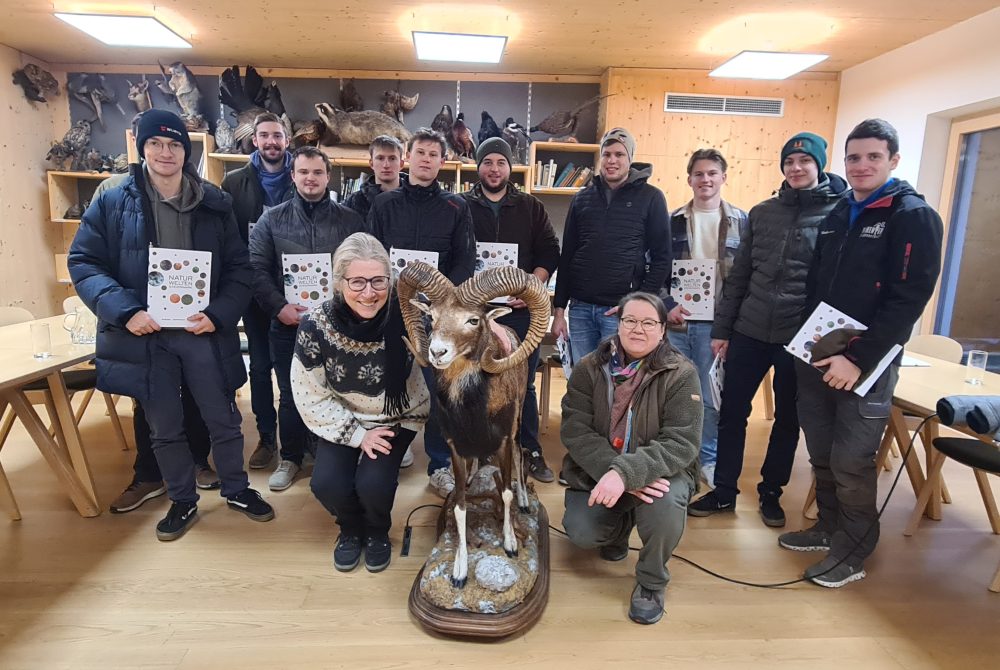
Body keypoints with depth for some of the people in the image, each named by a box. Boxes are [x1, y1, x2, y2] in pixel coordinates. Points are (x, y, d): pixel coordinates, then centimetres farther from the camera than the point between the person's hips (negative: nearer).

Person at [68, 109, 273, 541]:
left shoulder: (215, 204, 2)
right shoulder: (112, 203, 0)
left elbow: (238, 269, 2)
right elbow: (83, 263, -2)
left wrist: (218, 315, -13)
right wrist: (124, 311, -17)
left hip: (203, 332, 0)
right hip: (145, 336, 0)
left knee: (224, 420, 10)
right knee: (165, 428, 14)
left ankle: (237, 490, 33)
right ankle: (183, 502, 34)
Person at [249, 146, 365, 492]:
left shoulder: (350, 220, 6)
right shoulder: (272, 219, 6)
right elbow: (257, 269, 1)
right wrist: (279, 307, -11)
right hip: (288, 324, 1)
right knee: (291, 394, 10)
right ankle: (290, 458, 27)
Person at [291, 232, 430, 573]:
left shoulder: (405, 314, -26)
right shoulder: (316, 325, -22)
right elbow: (311, 396, -12)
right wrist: (357, 435, -14)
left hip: (398, 416, -1)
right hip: (343, 418, 2)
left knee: (373, 484, -20)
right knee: (327, 484, -18)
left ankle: (378, 532, 18)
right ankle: (351, 528, 21)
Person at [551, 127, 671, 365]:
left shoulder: (650, 198, 1)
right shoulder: (582, 198, 12)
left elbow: (661, 258, 0)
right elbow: (567, 256, 13)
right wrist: (559, 309, 8)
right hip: (580, 309, 4)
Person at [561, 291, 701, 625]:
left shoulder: (681, 373, -13)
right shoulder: (590, 368, -7)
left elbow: (681, 442, -20)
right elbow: (575, 431, -13)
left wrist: (627, 472, -35)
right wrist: (612, 471, -30)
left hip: (660, 471, -2)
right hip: (598, 471, 2)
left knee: (664, 504, -34)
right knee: (581, 533, -20)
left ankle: (652, 582, -1)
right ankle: (621, 526, 20)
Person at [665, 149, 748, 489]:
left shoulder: (740, 221, 4)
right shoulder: (673, 221, 6)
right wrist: (666, 307, -7)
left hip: (716, 322, -1)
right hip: (676, 320, 1)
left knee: (710, 394, 6)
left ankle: (709, 459, 23)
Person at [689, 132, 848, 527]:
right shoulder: (762, 213, 8)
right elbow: (739, 275, 8)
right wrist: (722, 328, 6)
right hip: (749, 331, 3)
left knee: (787, 419, 13)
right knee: (732, 412, 6)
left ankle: (770, 492, 32)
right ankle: (724, 492, 22)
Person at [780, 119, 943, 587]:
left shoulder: (914, 216, -8)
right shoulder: (837, 214, 13)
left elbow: (908, 299, -16)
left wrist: (859, 359, -21)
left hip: (867, 363, -6)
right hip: (818, 355, 6)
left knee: (851, 461, 1)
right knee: (821, 452, 14)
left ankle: (853, 552, 21)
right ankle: (830, 527, 34)